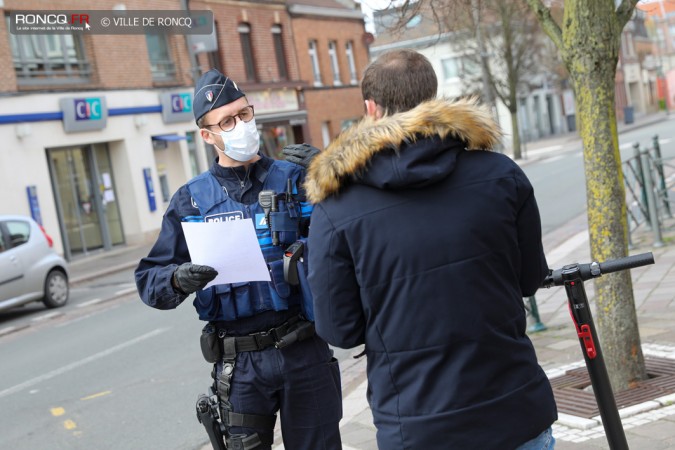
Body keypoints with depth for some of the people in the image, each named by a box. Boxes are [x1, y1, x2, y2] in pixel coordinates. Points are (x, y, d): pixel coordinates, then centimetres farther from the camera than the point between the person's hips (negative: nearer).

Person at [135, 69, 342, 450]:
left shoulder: (295, 179, 2)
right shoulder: (192, 200, 3)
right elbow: (149, 279, 1)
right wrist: (179, 279, -20)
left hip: (306, 351, 1)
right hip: (239, 364, 0)